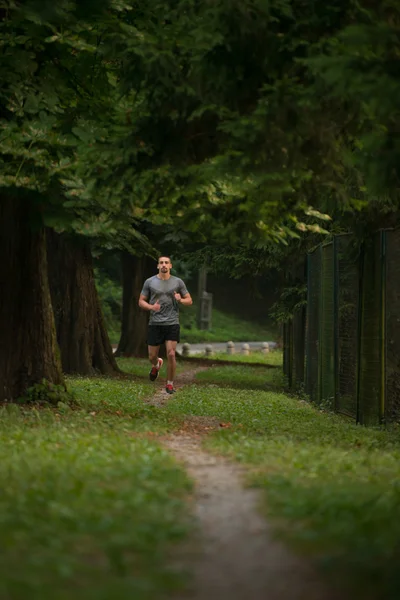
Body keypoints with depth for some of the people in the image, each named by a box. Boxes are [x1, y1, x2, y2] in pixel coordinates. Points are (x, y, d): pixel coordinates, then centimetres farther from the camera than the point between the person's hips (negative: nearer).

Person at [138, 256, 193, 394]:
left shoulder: (178, 282, 3)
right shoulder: (150, 282, 2)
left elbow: (189, 300, 9)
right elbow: (141, 301, 6)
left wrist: (180, 300, -14)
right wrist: (151, 307, -15)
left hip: (172, 324, -1)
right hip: (155, 324, 1)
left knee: (171, 354, -12)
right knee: (152, 356, 5)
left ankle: (170, 384, 4)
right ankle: (157, 365, 43)